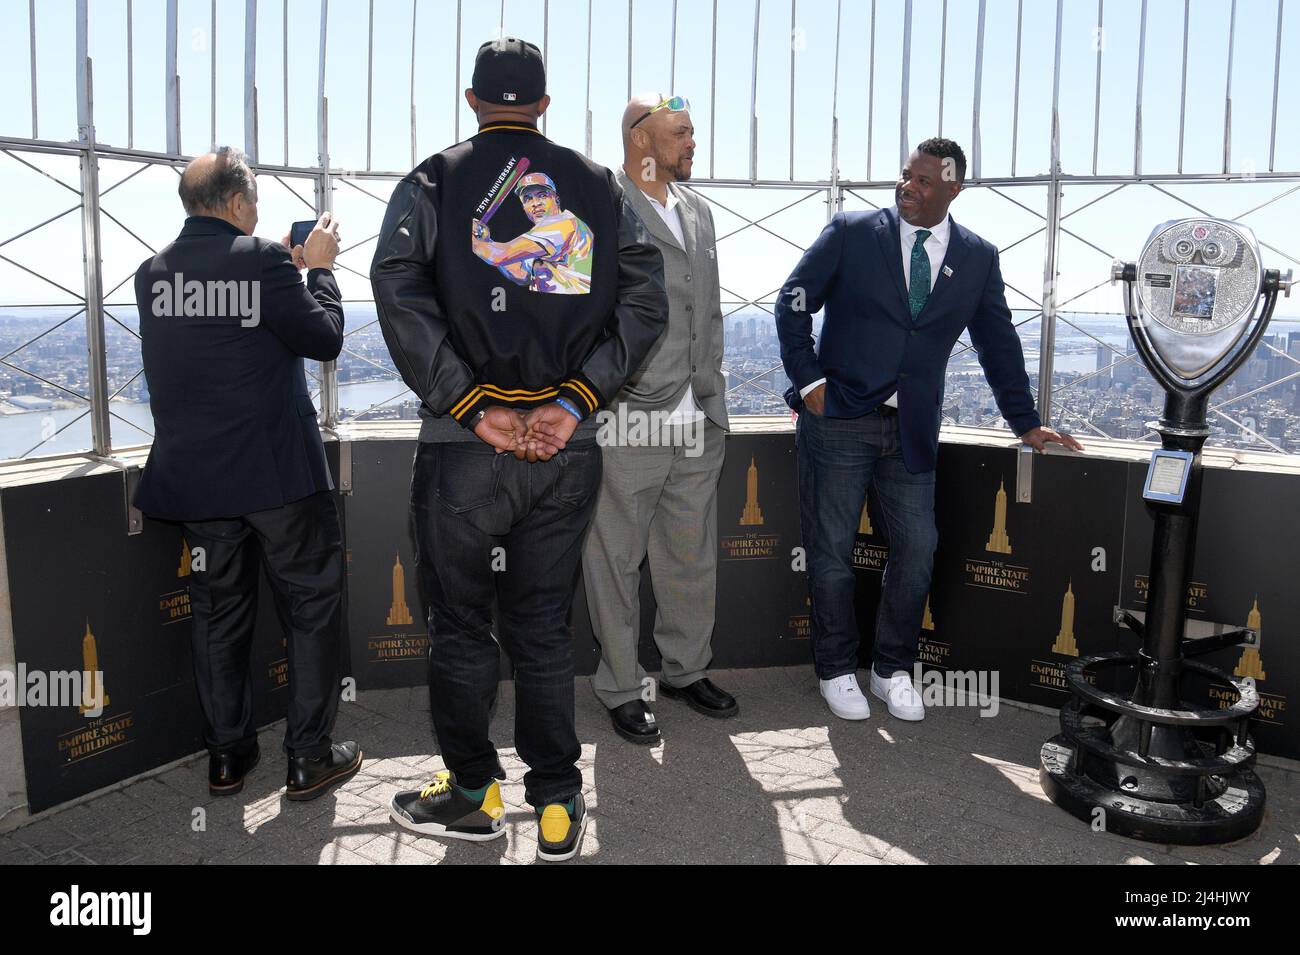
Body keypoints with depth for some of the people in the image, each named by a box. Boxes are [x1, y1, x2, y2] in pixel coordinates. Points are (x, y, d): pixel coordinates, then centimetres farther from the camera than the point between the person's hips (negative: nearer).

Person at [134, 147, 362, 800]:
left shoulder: (153, 273, 6)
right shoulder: (262, 259, -13)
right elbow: (325, 339, -8)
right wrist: (319, 268, 5)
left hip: (195, 476, 6)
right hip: (280, 474, -5)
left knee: (218, 614, 15)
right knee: (312, 606, 8)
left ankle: (227, 756, 25)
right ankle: (309, 757, 12)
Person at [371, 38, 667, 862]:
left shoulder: (432, 184, 2)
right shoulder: (598, 186, 8)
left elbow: (400, 296, -14)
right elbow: (646, 300, -3)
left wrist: (474, 409, -13)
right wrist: (572, 403, -8)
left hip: (465, 448, -2)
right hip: (567, 450, 3)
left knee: (461, 627, 13)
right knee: (544, 630, 13)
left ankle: (473, 795, 27)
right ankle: (559, 807, 21)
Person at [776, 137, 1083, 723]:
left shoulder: (977, 258, 7)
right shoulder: (850, 233, -1)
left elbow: (998, 343, 12)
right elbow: (792, 303, 1)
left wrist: (1025, 422, 10)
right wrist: (808, 380, -7)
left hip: (911, 431, 3)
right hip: (838, 419, -2)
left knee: (917, 549, 1)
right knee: (831, 553, 3)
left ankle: (892, 670, 21)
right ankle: (836, 670, 21)